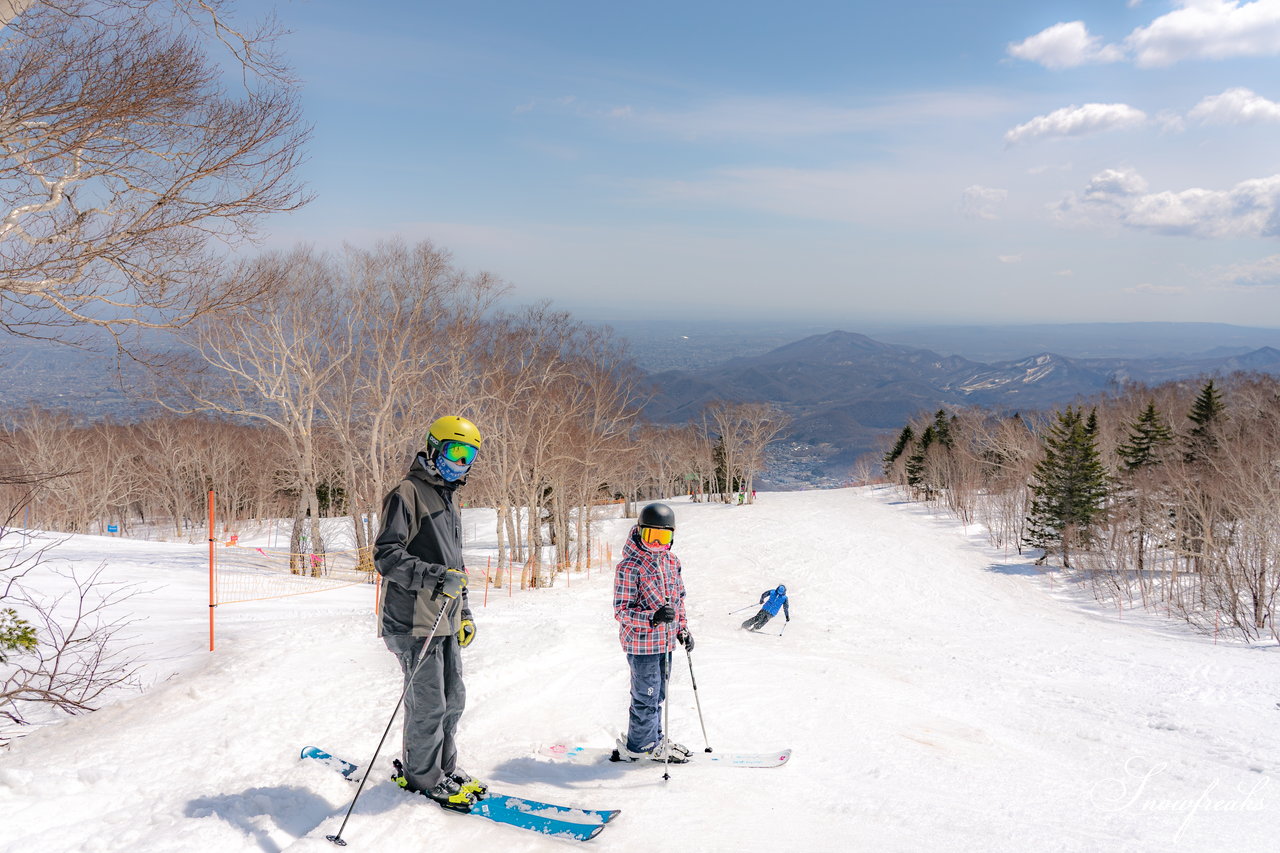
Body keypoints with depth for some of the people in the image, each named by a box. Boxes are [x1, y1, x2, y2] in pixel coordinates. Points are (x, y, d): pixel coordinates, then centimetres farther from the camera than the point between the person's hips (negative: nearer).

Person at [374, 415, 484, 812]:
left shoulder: (449, 499, 19)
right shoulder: (408, 493, -10)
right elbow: (386, 555, -19)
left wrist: (464, 611, 23)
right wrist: (433, 577, -29)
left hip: (444, 621, 9)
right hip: (414, 619, -9)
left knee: (453, 699, 15)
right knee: (428, 704, -2)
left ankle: (443, 768, 30)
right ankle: (422, 776, 15)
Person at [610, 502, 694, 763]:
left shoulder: (671, 561, 6)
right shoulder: (629, 566, -17)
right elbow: (621, 611, -19)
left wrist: (682, 629, 15)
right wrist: (653, 617, -32)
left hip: (665, 642, 7)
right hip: (642, 643, -7)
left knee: (658, 694, 19)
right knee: (647, 697, 2)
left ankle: (653, 739, 34)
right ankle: (641, 746, 18)